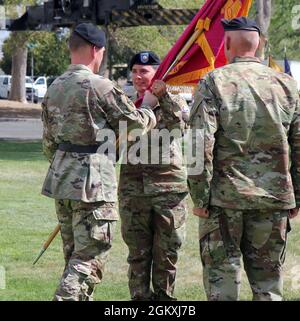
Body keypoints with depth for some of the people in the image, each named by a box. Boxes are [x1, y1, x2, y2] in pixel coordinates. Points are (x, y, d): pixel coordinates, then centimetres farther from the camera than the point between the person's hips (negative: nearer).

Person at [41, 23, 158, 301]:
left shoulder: (54, 88, 10)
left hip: (61, 177, 8)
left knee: (74, 254, 17)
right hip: (93, 181, -8)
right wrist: (148, 106, 16)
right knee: (90, 257, -6)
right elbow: (135, 122, -5)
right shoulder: (98, 86, -14)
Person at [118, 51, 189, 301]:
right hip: (133, 189, 2)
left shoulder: (175, 103, 5)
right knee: (138, 252, 4)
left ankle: (164, 297, 14)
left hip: (169, 188, -2)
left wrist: (162, 95, -20)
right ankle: (140, 297, 11)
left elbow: (178, 123, -17)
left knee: (167, 252, 4)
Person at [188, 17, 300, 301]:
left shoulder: (214, 82, -5)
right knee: (268, 280, 10)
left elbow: (201, 144, -12)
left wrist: (200, 197, -7)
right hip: (275, 200, 3)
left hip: (225, 197, -3)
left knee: (221, 277, 4)